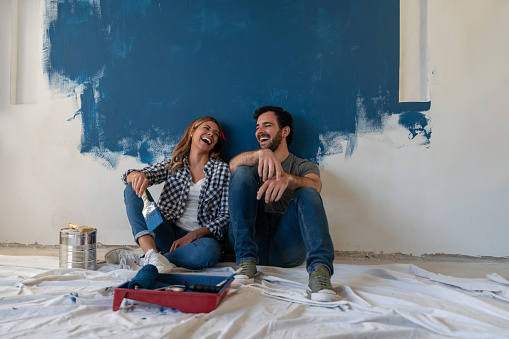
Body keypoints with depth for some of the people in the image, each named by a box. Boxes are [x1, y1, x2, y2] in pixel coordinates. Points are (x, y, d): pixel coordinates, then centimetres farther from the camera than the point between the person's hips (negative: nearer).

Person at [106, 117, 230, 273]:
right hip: (168, 234, 2)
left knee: (210, 249, -38)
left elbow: (225, 216, 1)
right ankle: (151, 253, -35)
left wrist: (193, 235, -14)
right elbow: (129, 176, 2)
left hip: (200, 237, -2)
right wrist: (138, 175, -25)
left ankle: (140, 257, -26)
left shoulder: (222, 169, 6)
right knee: (133, 189, -16)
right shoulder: (173, 165, 12)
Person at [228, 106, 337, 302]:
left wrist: (287, 179, -33)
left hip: (286, 247, -1)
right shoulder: (254, 164, 23)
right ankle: (247, 262, -25)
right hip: (253, 242, 2)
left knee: (307, 194, -24)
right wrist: (262, 153, -26)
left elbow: (315, 185, -10)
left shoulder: (304, 166, 18)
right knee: (243, 173, -14)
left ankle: (320, 269, -44)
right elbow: (233, 165, -4)